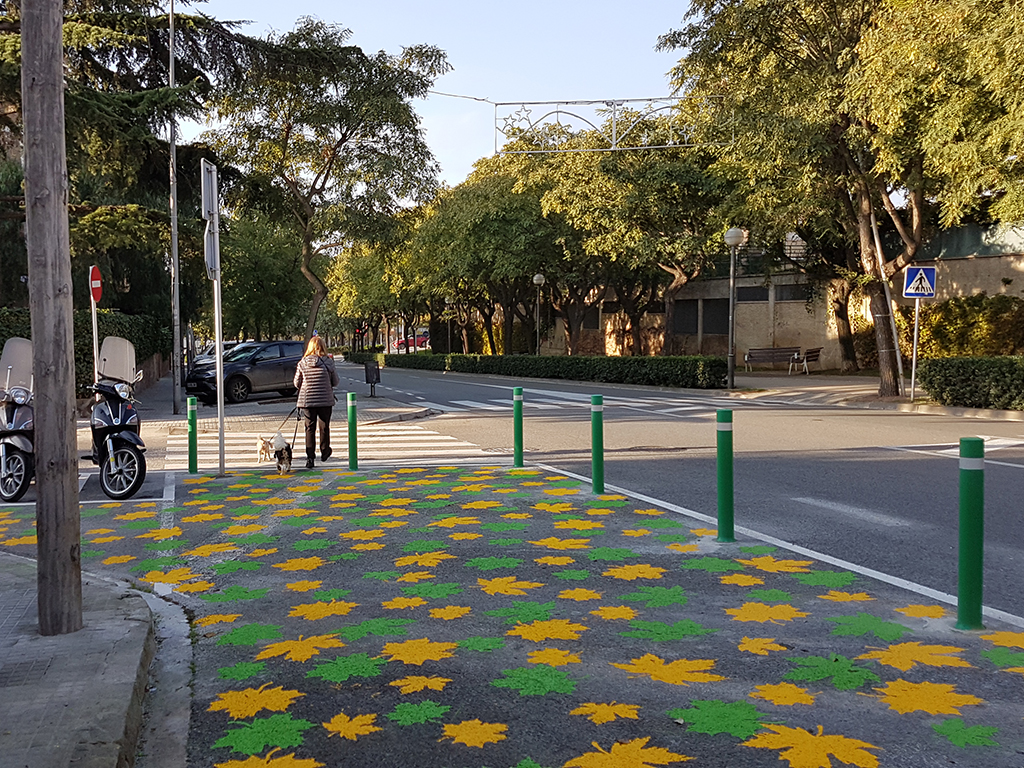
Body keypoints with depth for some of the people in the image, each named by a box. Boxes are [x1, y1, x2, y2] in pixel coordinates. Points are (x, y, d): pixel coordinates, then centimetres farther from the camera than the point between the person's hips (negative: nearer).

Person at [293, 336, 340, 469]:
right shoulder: (328, 362, -7)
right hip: (326, 400, 0)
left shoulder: (302, 363, -3)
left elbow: (296, 383, 3)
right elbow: (335, 382, 0)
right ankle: (325, 452, 32)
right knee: (324, 427, 16)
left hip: (307, 401, 0)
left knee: (310, 429, 5)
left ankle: (310, 458, -2)